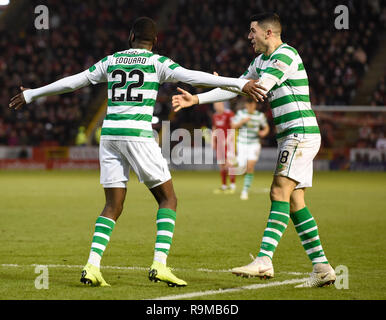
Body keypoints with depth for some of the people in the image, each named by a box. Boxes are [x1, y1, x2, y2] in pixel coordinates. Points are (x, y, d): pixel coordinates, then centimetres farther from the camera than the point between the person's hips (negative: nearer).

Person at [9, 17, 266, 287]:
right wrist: (239, 84, -7)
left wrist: (31, 95, 31)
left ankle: (92, 267, -4)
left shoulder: (111, 61, 15)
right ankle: (160, 264, -9)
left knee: (113, 206, 11)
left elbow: (72, 82, 20)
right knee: (168, 199, 5)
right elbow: (194, 77, -7)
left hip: (109, 133, 5)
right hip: (138, 135, -5)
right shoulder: (157, 62, 4)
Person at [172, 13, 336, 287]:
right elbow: (238, 87, 23)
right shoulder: (261, 61, 18)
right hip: (291, 137, 10)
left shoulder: (285, 54, -12)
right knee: (295, 202, 5)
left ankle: (264, 260, -27)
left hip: (301, 133, -10)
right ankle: (322, 267, 4)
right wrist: (196, 99, 17)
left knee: (280, 193, -18)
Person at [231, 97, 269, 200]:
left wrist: (264, 132, -11)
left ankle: (245, 191, -6)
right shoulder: (241, 113, -1)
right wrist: (243, 121, -16)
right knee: (242, 168, -3)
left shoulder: (260, 115, -2)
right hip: (242, 144, 1)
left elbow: (266, 127, 11)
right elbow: (233, 126, 0)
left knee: (250, 167, -15)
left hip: (254, 144, -1)